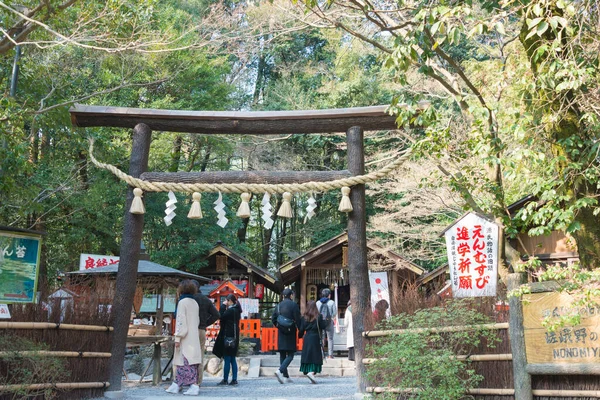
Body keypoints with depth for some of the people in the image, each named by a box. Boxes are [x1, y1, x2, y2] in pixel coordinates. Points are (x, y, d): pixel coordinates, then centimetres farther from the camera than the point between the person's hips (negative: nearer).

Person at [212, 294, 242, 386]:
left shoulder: (231, 310, -15)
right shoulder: (236, 310, 13)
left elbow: (222, 317, -17)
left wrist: (223, 306, -9)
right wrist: (225, 307, 8)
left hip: (229, 337, -9)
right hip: (234, 336, 9)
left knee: (227, 359, -4)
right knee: (233, 359, 10)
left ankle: (225, 380, 1)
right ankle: (234, 379, 10)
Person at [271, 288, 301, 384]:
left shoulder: (278, 305, 8)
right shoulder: (293, 304, -7)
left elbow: (273, 319, 7)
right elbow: (297, 319, -11)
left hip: (281, 333, 5)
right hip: (290, 333, -5)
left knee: (282, 355, 10)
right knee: (290, 355, -2)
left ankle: (285, 376, 12)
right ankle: (280, 371, -21)